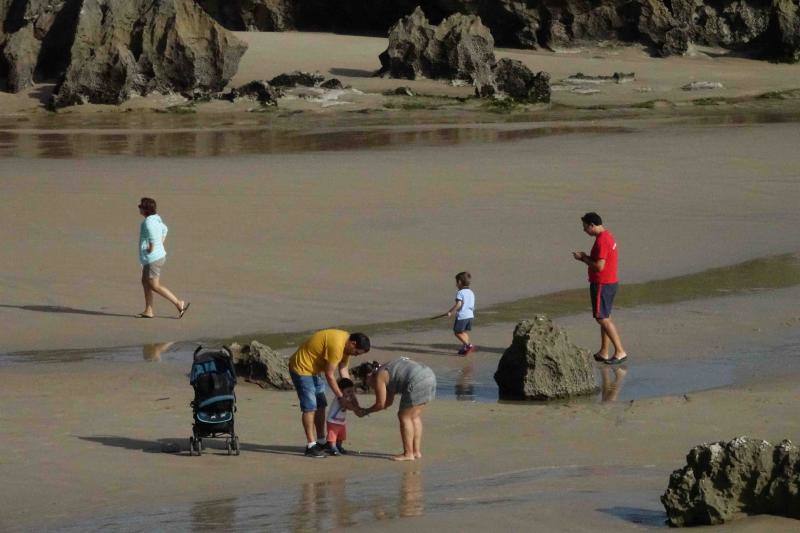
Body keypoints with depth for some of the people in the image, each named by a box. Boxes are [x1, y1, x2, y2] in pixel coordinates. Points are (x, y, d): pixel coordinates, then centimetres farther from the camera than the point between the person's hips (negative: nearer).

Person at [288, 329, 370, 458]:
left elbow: (344, 371, 8)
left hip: (312, 370, 10)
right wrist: (340, 398, -16)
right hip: (301, 368, -10)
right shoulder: (336, 344, -28)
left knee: (321, 405, 12)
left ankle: (321, 442, 19)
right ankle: (311, 446, -10)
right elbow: (329, 375, -23)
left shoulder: (346, 345, 3)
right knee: (309, 407, -12)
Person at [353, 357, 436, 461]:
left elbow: (380, 405, 3)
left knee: (404, 417, 2)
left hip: (418, 382, -10)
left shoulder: (379, 377, 1)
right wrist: (367, 410, 33)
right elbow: (388, 401, 33)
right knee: (414, 416, 19)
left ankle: (408, 454, 3)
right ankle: (416, 451, 22)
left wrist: (365, 412, 18)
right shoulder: (387, 373, 28)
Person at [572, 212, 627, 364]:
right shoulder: (608, 236, 12)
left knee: (603, 319, -8)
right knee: (604, 318, 14)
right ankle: (604, 352, 19)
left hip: (602, 285, -10)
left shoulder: (601, 241, -20)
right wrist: (586, 257, 9)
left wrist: (584, 258, -10)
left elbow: (599, 266, -24)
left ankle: (620, 352, -10)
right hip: (611, 282, 10)